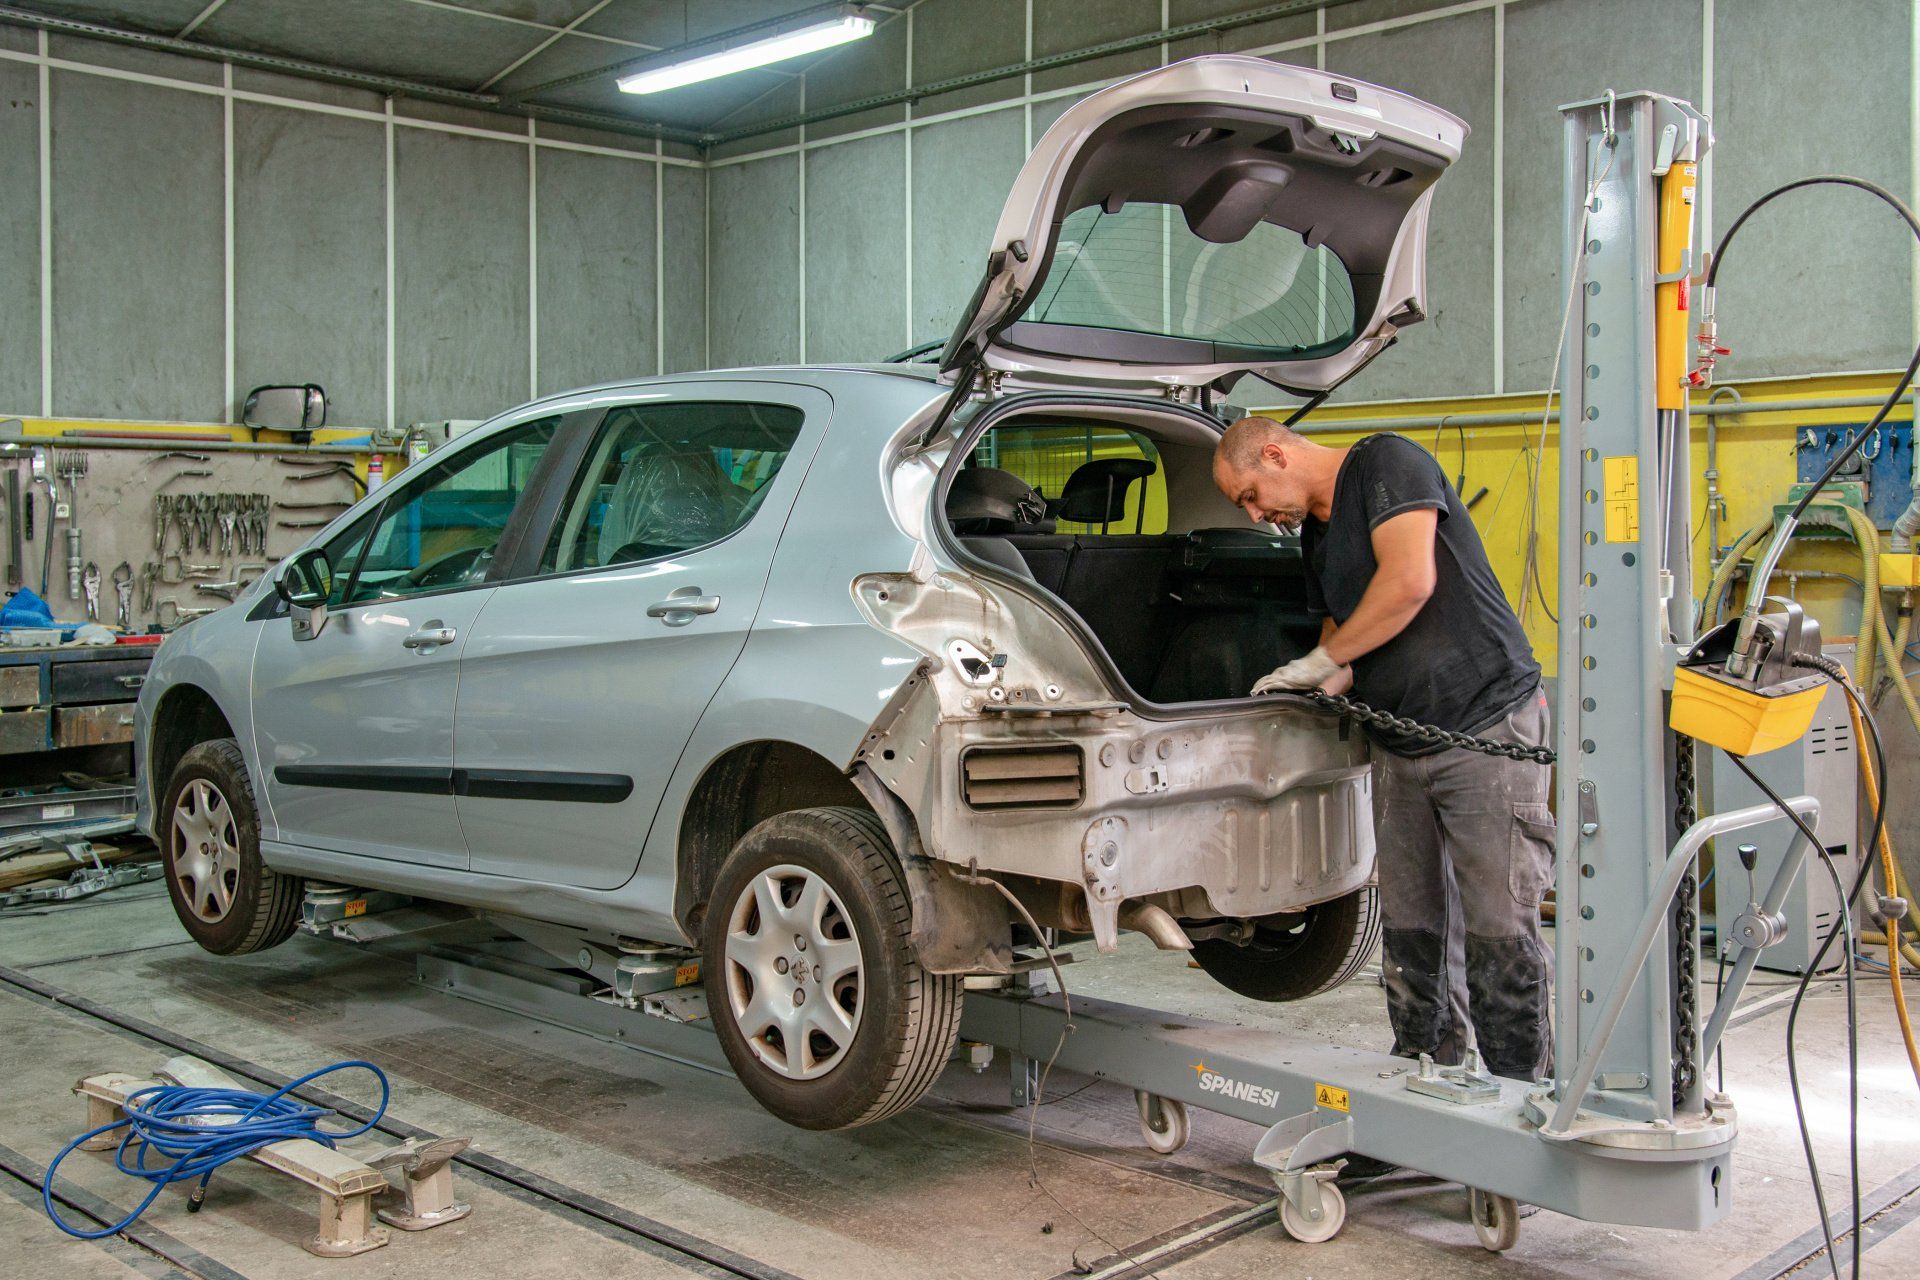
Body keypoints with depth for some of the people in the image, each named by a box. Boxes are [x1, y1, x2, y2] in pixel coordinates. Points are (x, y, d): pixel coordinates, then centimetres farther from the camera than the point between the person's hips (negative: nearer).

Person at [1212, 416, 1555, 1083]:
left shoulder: (1387, 463, -9)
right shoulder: (1315, 532, 17)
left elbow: (1410, 582, -22)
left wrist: (1322, 660, -13)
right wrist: (1333, 679, 3)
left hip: (1488, 725, -8)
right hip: (1398, 746, 9)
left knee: (1498, 929, -6)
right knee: (1411, 928, 9)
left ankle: (1522, 1095, 4)